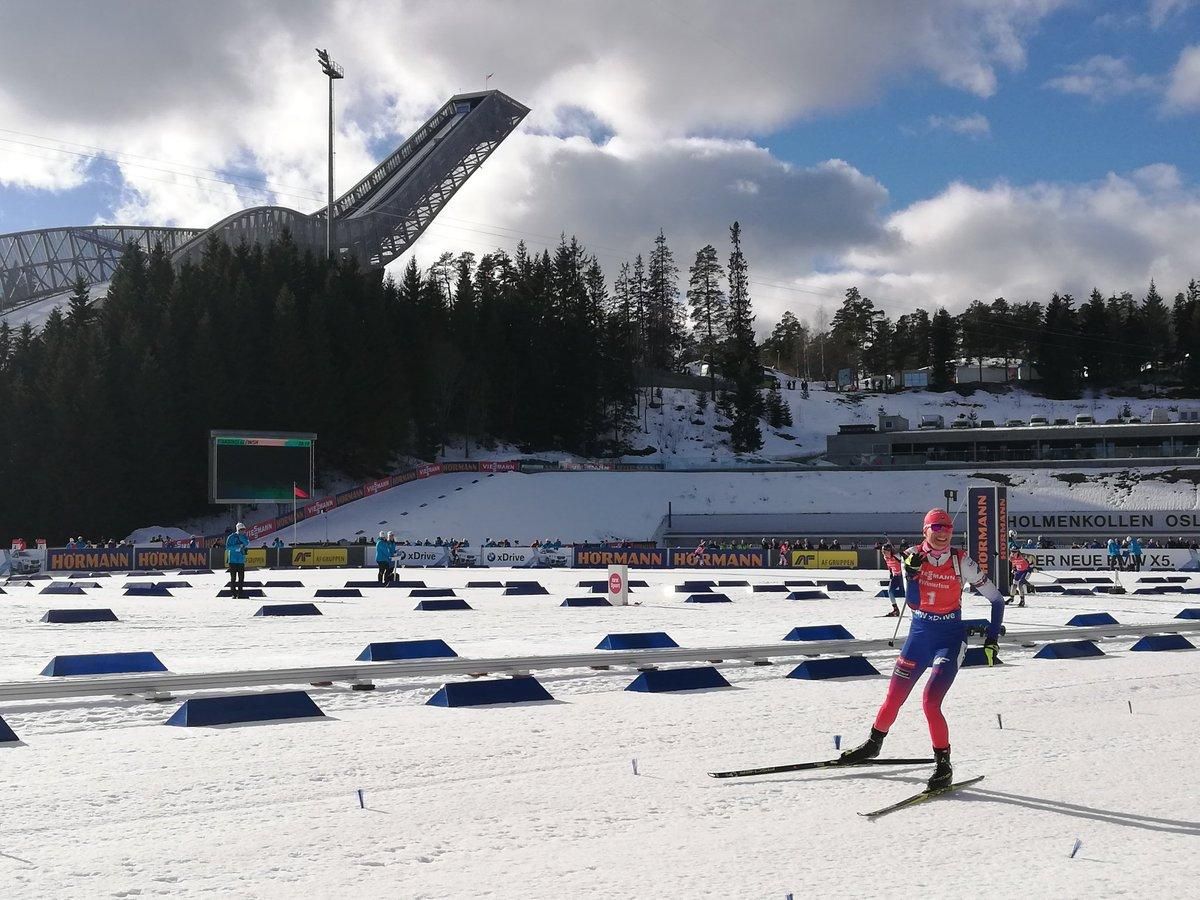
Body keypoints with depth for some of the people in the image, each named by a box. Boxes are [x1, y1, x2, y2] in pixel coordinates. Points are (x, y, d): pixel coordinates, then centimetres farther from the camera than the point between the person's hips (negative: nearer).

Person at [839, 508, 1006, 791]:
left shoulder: (962, 562, -10)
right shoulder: (913, 557, -6)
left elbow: (996, 599, -3)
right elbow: (913, 602, -14)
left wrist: (992, 639, -8)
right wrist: (912, 573, -30)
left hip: (950, 638, -3)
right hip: (919, 634, 3)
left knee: (930, 702, -19)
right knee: (894, 698, 12)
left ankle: (943, 763, -4)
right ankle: (873, 744, 37)